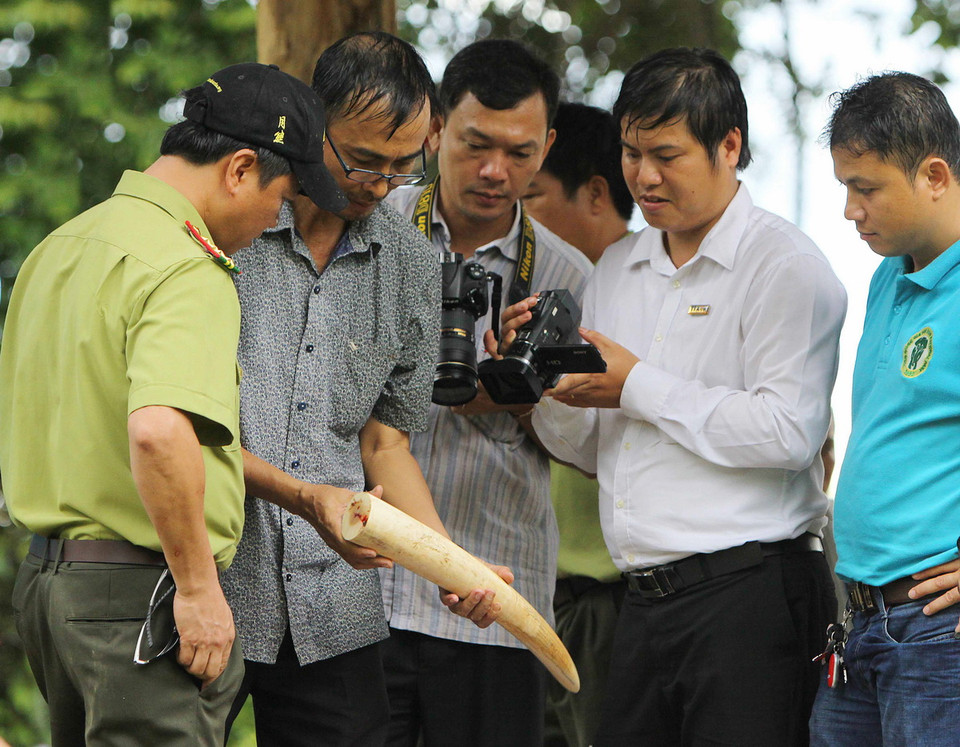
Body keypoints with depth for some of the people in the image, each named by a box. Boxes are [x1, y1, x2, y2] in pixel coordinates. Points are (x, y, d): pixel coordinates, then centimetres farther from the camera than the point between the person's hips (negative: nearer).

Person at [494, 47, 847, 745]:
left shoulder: (786, 266, -5)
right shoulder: (617, 268, 18)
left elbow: (788, 432, -17)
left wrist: (638, 388, -11)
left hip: (749, 599, -7)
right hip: (646, 601, 7)